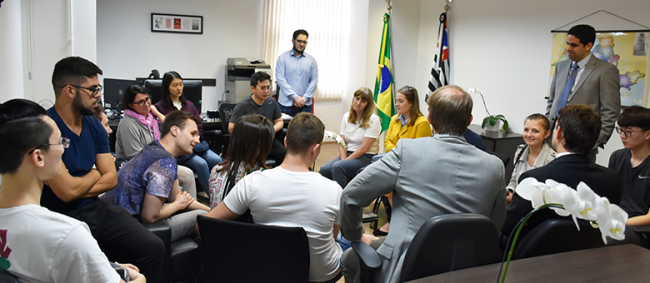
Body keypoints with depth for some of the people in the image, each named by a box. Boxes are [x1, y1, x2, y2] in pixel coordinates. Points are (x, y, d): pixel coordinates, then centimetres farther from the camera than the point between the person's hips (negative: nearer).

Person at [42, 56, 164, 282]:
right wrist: (95, 173, 1)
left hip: (97, 209, 7)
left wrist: (77, 189, -10)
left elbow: (111, 178, 7)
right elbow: (67, 191, -19)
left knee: (153, 247, -10)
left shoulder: (94, 126, 8)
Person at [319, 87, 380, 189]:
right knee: (325, 169, -23)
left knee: (337, 167, -32)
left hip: (365, 157, -5)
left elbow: (364, 148, -13)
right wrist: (343, 159, -12)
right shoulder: (346, 117, 10)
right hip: (347, 154, 5)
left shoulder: (373, 120, -8)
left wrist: (346, 161, -16)